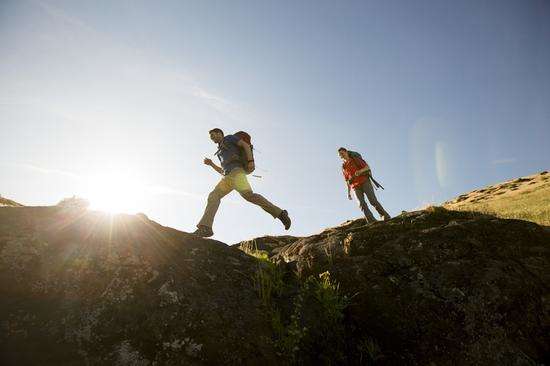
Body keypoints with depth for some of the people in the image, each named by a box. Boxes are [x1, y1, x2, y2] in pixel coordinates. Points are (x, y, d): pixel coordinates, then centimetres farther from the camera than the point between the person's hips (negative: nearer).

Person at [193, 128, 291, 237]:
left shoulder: (229, 138, 18)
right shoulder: (221, 152, 39)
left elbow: (246, 145, 2)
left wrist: (250, 161, -14)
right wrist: (211, 164, 27)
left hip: (236, 171, -8)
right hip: (228, 177, 8)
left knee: (248, 195, -24)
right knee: (213, 196, -8)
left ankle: (280, 213, -23)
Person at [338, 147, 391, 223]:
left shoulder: (356, 158, 7)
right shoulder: (344, 167, 17)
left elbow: (367, 167, -1)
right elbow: (347, 181, 20)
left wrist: (360, 171, -23)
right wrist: (349, 192, 12)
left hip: (364, 182, -3)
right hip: (356, 187, 3)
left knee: (372, 200, -17)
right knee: (362, 204, -15)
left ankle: (386, 216, -9)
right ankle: (372, 221, -21)